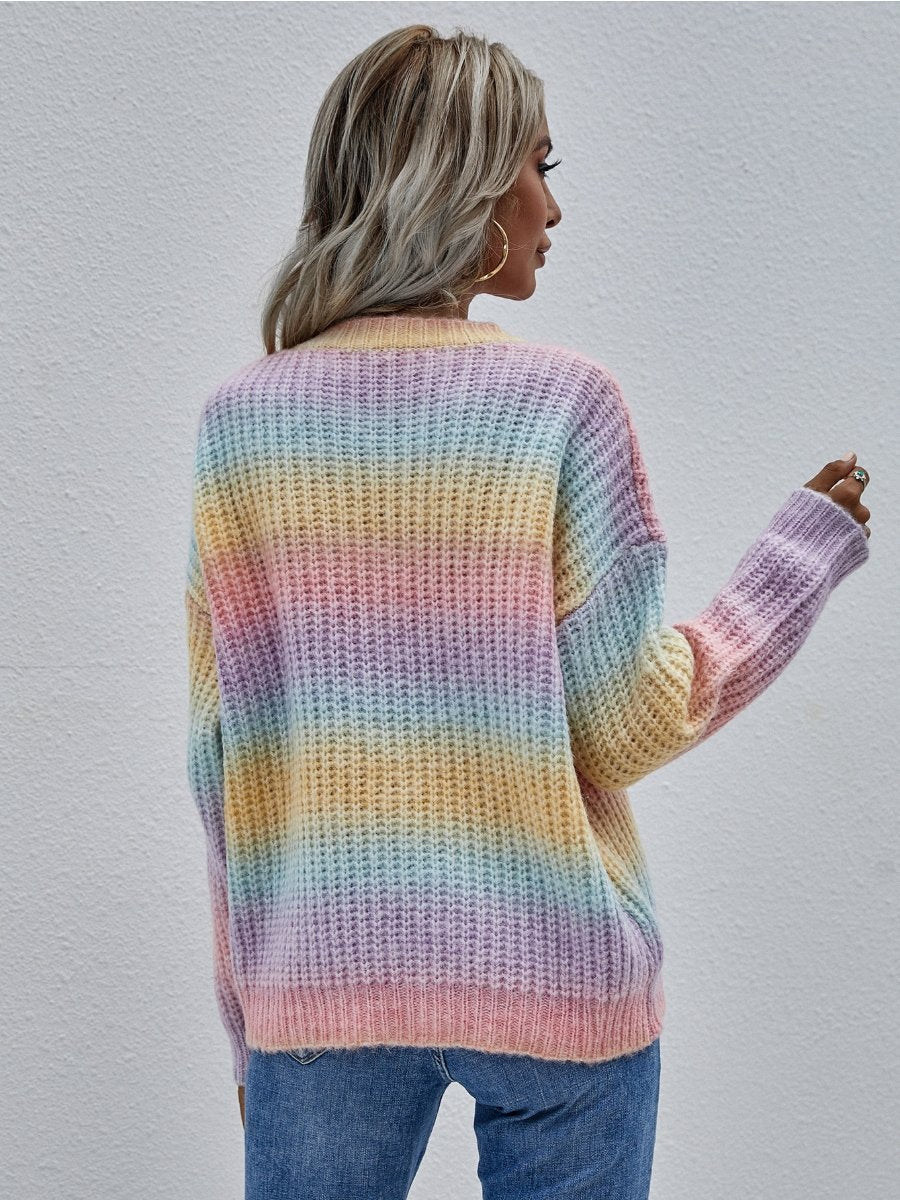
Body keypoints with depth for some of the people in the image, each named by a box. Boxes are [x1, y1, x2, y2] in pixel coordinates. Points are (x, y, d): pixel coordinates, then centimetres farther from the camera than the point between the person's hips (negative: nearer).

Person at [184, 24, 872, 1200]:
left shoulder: (241, 418, -2)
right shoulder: (561, 400, -9)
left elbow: (219, 751, 0)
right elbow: (628, 723, -7)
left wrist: (247, 1014, 12)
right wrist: (809, 545, 6)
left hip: (318, 975, 2)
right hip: (554, 974, -2)